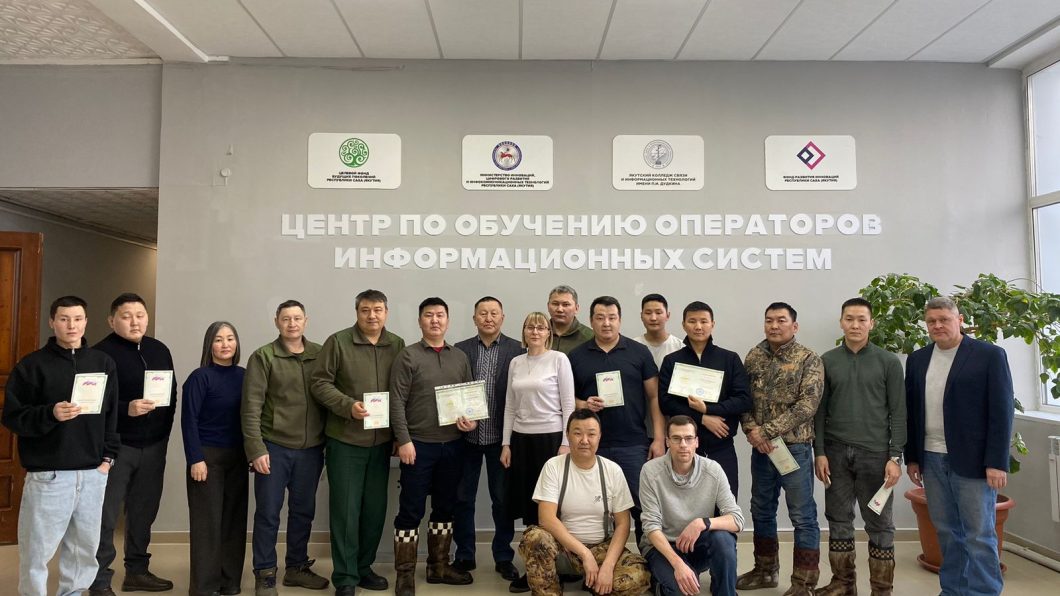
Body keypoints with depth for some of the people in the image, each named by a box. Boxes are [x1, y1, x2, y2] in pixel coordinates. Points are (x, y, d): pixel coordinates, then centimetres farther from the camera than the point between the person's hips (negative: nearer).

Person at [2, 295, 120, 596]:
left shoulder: (104, 363, 8)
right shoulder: (32, 365, -2)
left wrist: (108, 456, 5)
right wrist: (51, 414, -21)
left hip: (93, 473, 3)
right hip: (48, 474, -3)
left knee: (85, 546, 12)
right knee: (36, 550, 2)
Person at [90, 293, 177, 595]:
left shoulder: (160, 350, 10)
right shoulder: (101, 353, -8)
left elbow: (172, 393, 14)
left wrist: (163, 433, 9)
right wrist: (126, 410, -29)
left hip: (153, 446, 5)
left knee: (144, 510, 12)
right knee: (106, 514, 0)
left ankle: (137, 571, 26)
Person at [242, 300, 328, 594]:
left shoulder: (320, 355, 5)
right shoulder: (263, 357, -4)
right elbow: (251, 406, -8)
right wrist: (256, 449, -13)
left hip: (311, 449, 3)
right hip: (274, 447, -3)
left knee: (303, 511, 14)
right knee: (268, 512, 4)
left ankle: (297, 567, 29)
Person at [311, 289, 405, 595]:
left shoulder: (397, 345, 5)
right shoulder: (337, 342, -6)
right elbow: (320, 383, -7)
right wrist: (348, 405, -20)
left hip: (381, 441, 4)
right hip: (345, 440, -4)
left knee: (375, 508, 13)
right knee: (346, 509, 2)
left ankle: (364, 567, 30)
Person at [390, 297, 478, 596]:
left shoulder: (460, 357, 8)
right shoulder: (408, 356, -5)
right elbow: (397, 402, -9)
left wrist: (472, 421, -5)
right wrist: (404, 440, -14)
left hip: (453, 445, 5)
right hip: (418, 444, -4)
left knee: (445, 507, 13)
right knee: (411, 510, 2)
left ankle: (439, 566, 27)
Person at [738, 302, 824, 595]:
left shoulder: (809, 360, -8)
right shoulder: (754, 357, 6)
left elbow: (807, 405, -17)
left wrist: (768, 430, -19)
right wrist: (752, 429, -12)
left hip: (795, 448, -5)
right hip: (760, 448, 5)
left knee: (803, 517, 4)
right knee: (761, 512, 16)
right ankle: (765, 570, 31)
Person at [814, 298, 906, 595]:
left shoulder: (888, 362, 0)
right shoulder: (827, 361, 5)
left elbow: (898, 412, -1)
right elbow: (820, 410, 5)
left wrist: (895, 456, -8)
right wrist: (820, 452, -1)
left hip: (875, 453, -2)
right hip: (836, 452, 2)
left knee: (879, 523, 6)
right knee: (839, 519, 9)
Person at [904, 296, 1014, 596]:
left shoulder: (990, 355, -4)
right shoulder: (917, 359, 9)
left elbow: (1002, 411, -8)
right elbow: (911, 411, 12)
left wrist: (997, 462, -13)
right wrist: (911, 457, 9)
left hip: (973, 460, -4)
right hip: (931, 459, 5)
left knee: (979, 534, 2)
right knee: (947, 532, 12)